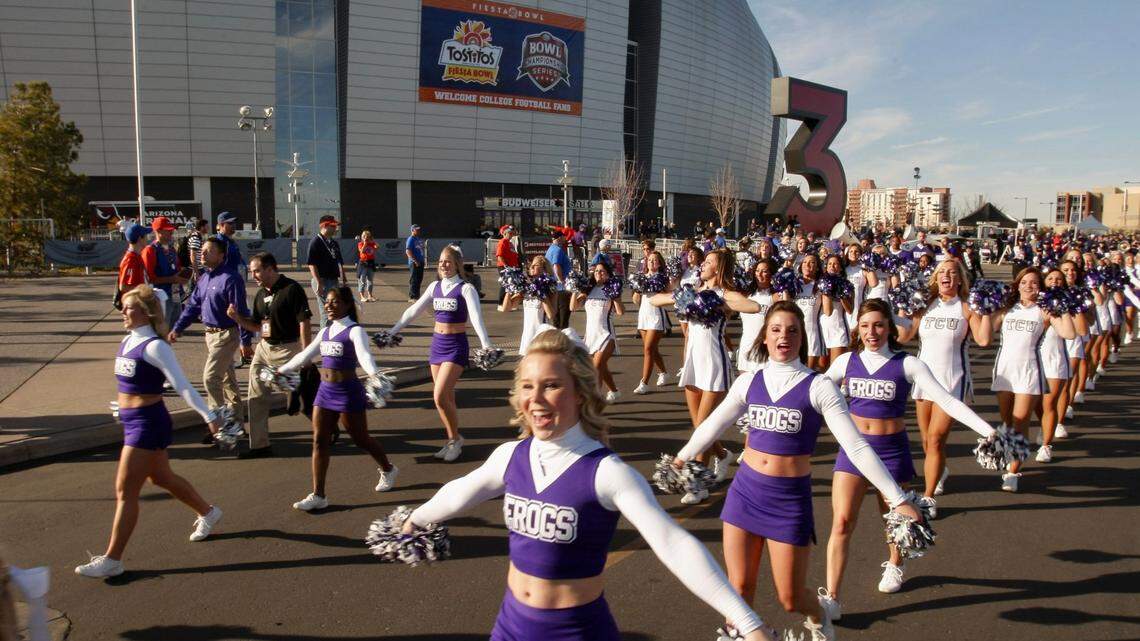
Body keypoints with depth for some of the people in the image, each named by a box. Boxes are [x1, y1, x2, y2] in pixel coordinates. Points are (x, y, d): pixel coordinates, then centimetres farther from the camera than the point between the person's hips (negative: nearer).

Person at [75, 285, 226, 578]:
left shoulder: (154, 347, -17)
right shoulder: (127, 342, 8)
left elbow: (182, 385, -20)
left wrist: (208, 416, -21)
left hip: (148, 424, -9)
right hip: (132, 422, 9)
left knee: (125, 490, -4)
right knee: (162, 477, 21)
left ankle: (112, 560, 5)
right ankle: (207, 512, 40)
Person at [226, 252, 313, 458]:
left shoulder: (292, 289, -14)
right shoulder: (260, 294, 10)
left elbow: (305, 322, -17)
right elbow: (257, 326, 18)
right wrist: (237, 318, 0)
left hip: (288, 349, -8)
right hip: (264, 348, 8)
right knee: (256, 398, 6)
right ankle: (259, 445, 14)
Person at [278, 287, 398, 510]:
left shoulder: (355, 331, -11)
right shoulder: (326, 331, 11)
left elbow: (364, 355, -28)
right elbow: (305, 355, 22)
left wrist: (374, 374, -47)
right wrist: (281, 370, 26)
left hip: (348, 393, -7)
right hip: (325, 391, 7)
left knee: (361, 439, 8)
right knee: (319, 441, 3)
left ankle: (388, 469, 34)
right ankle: (318, 495, 8)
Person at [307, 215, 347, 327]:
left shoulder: (334, 243, 15)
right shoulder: (316, 242, -9)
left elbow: (340, 263, 21)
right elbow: (311, 264, -16)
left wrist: (343, 280, 16)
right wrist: (319, 283, -22)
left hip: (334, 280, 8)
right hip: (322, 281, -8)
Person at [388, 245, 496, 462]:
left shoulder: (465, 288, -9)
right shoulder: (435, 287, 8)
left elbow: (476, 317, -21)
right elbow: (414, 310, 13)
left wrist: (486, 345, -34)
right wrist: (392, 331, 12)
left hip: (456, 346, -6)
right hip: (437, 344, 6)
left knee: (440, 397, -13)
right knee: (446, 398, 10)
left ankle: (455, 438, 7)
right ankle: (453, 441, 22)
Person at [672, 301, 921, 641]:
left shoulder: (818, 387, -11)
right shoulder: (749, 381, 0)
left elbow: (857, 446, -12)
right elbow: (713, 423, 14)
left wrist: (897, 498, -16)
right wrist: (681, 458, 24)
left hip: (791, 498, -3)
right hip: (745, 490, 3)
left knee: (790, 598, 7)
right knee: (739, 588, 8)